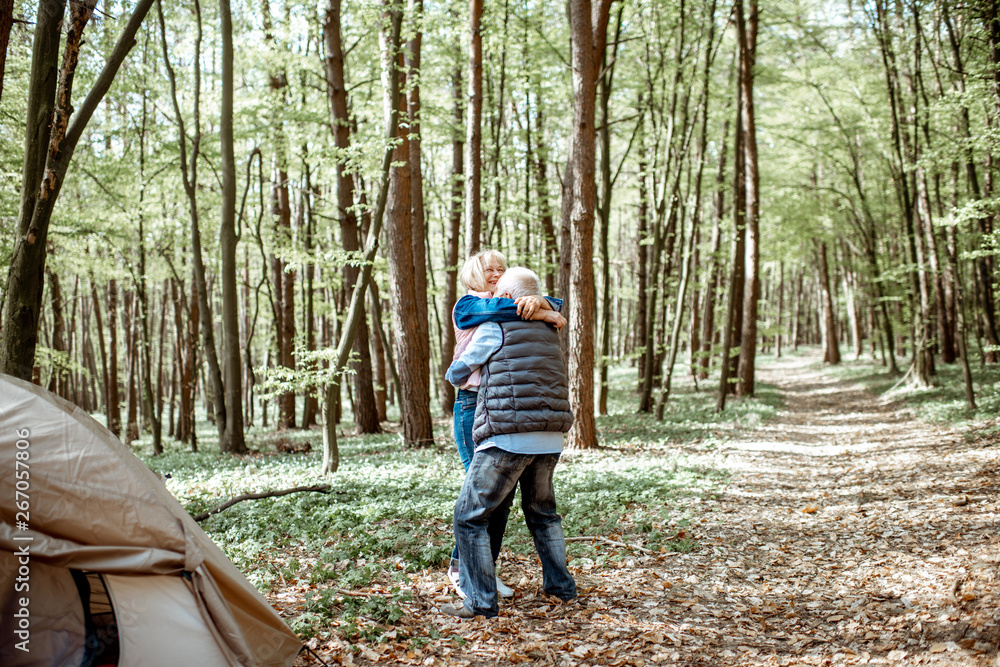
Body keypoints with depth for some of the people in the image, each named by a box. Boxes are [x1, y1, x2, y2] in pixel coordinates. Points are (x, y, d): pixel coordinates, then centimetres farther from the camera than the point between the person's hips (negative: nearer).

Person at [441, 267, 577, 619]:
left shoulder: (494, 329, -3)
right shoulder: (548, 332, 16)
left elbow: (456, 374, 7)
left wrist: (455, 373, 30)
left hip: (508, 440, -7)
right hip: (549, 441, 7)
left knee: (470, 516, 2)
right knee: (542, 511, 27)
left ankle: (481, 600, 0)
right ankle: (560, 584, 33)